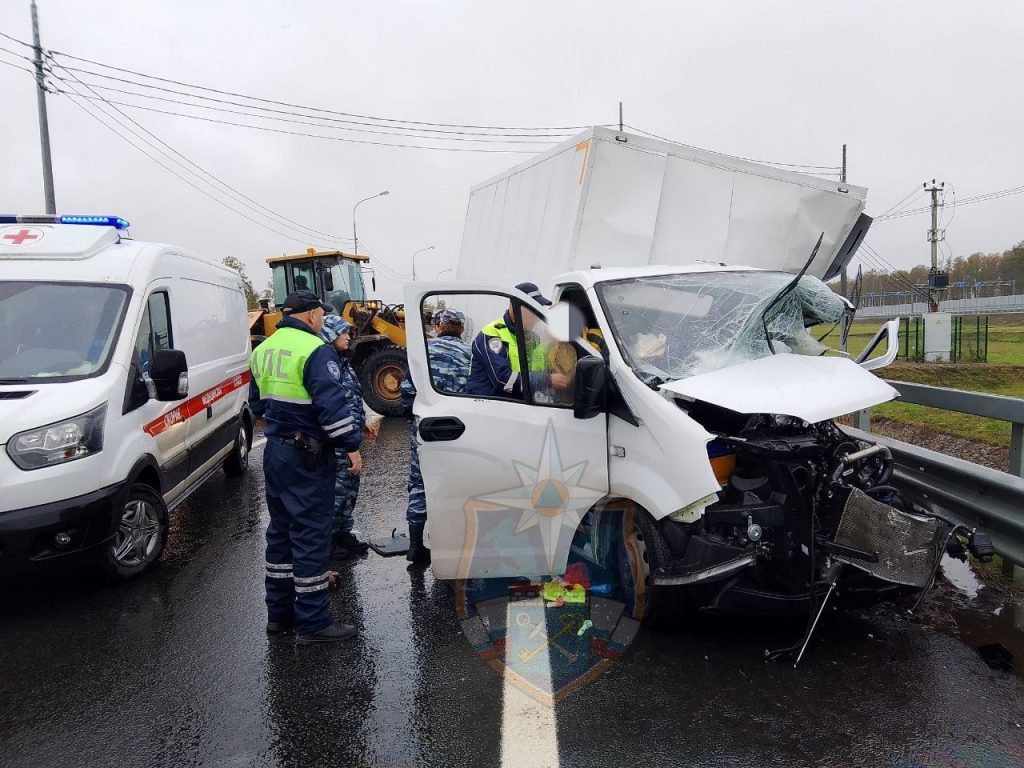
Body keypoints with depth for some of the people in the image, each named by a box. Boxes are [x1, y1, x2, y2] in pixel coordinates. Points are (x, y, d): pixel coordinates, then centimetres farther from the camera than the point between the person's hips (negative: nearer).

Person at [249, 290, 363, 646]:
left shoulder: (263, 350, 13)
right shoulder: (315, 350, -15)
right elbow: (332, 403, -23)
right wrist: (351, 445, -17)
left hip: (274, 452, 9)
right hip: (307, 457, -9)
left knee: (281, 530, 18)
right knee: (311, 535, -3)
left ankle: (279, 612, 27)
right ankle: (313, 623, 4)